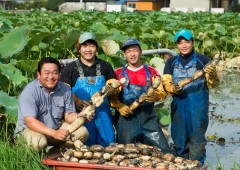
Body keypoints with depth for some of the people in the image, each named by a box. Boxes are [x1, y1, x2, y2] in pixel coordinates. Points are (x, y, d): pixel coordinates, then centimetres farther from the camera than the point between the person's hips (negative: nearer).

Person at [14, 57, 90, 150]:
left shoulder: (65, 89, -3)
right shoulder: (30, 91, -20)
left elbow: (68, 115, 3)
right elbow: (30, 122, -26)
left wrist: (79, 116, -22)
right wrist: (54, 133, -37)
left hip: (57, 127, 5)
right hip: (29, 129, -5)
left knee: (82, 132, -11)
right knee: (39, 142, -37)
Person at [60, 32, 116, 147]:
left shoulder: (105, 66, 14)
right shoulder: (70, 69, 7)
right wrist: (76, 101, -18)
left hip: (102, 112, 2)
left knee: (108, 142, 0)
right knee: (85, 146, -1)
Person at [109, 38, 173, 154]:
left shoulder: (150, 71, 13)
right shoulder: (118, 73, 9)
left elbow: (162, 92, 9)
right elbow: (112, 97, 5)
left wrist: (155, 96, -14)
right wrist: (119, 106, -15)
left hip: (148, 118, 1)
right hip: (126, 118, -1)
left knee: (163, 151, -7)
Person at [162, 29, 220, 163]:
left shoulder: (203, 60, 0)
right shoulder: (171, 62, 13)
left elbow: (213, 84, -3)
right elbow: (166, 82, 5)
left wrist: (212, 75, -26)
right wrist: (172, 88, -17)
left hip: (198, 106, -4)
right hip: (178, 105, 4)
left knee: (197, 137, -3)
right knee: (179, 137, 13)